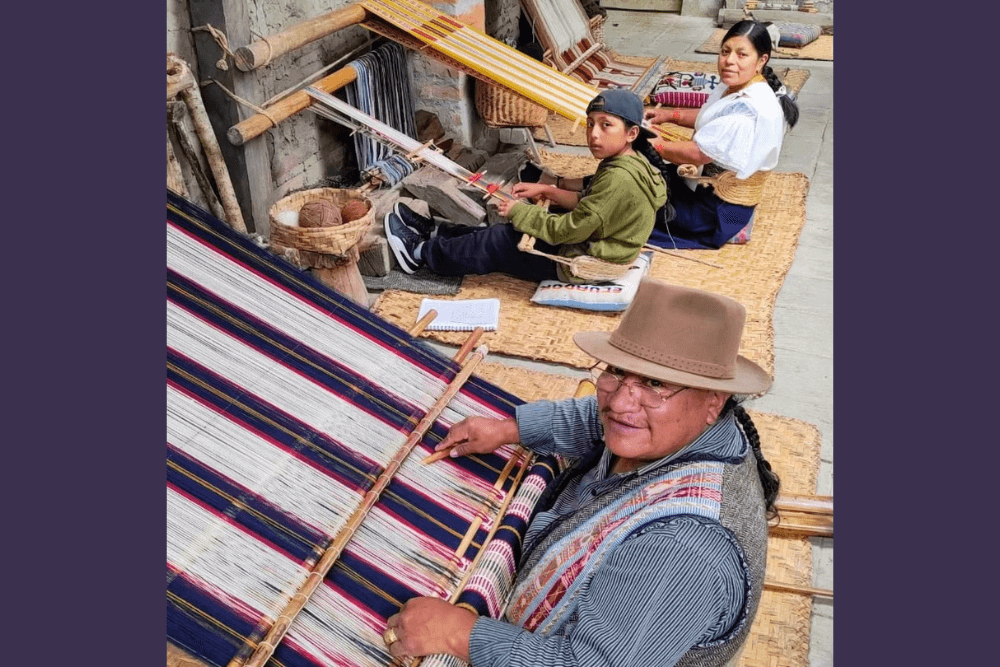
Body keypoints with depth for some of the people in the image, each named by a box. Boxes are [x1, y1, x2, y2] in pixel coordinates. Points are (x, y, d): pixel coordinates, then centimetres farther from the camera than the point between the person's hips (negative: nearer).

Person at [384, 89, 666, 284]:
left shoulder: (619, 178, -29)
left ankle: (420, 252, 18)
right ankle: (434, 233, 31)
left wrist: (518, 211, -16)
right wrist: (548, 191, 4)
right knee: (502, 232, 15)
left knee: (497, 242, 0)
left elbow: (569, 230, -27)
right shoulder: (630, 165, 1)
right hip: (588, 248, 9)